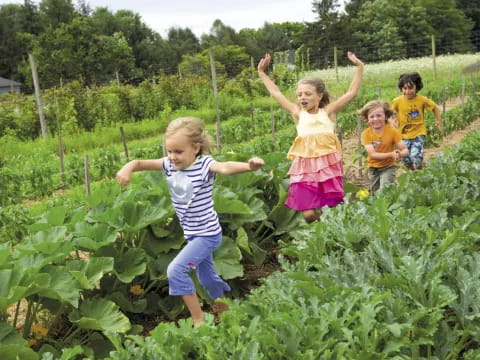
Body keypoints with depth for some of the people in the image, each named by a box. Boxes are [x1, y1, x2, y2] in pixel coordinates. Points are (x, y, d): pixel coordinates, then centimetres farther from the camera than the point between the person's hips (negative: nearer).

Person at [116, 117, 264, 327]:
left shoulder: (204, 165, -22)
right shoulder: (170, 165, -5)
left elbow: (226, 168, -41)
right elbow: (141, 163, -7)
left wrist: (249, 166, -62)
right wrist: (127, 169, -31)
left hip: (207, 234, -8)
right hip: (192, 234, 8)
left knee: (176, 270, -18)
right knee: (207, 277, 22)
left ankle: (198, 319, -4)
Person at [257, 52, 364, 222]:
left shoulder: (328, 111, 5)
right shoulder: (298, 113, 8)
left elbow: (351, 92, 4)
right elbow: (276, 93, 15)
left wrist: (359, 67, 2)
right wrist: (262, 73, 21)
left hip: (328, 165, 0)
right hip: (305, 166, 0)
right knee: (308, 214, -6)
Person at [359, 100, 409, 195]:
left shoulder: (392, 131, -15)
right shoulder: (366, 133, -15)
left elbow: (405, 150, -17)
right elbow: (372, 154, -24)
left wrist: (400, 154, -42)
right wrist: (391, 154, -38)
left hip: (388, 167, -2)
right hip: (373, 168, 2)